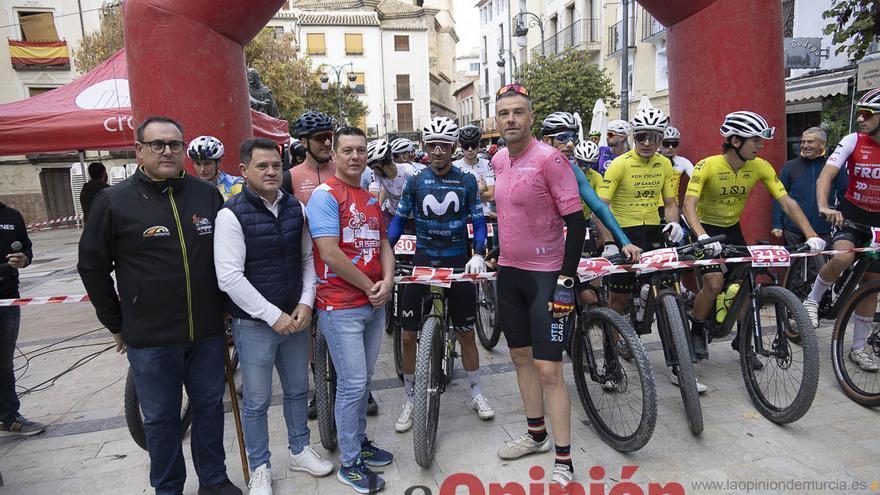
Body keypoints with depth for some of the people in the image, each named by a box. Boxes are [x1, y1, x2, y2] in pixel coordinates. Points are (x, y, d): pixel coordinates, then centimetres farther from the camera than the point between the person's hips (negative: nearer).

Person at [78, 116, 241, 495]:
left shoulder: (208, 194, 3)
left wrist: (226, 309, 12)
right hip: (150, 336, -2)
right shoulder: (115, 201, -5)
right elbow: (92, 266, 2)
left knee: (210, 406, 15)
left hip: (207, 331, 3)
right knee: (160, 418, 12)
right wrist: (115, 324, 4)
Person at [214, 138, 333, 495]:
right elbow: (229, 278, -18)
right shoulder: (232, 214, -13)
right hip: (254, 324, -5)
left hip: (295, 318, 5)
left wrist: (305, 303, -5)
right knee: (257, 401, 10)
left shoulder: (296, 208, 3)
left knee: (298, 389, 19)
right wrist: (273, 315, -18)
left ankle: (299, 451, 40)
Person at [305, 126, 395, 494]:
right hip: (342, 306, -7)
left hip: (375, 303, 8)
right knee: (352, 384, -2)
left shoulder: (371, 199, 15)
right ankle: (349, 463, 14)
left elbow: (383, 243, 14)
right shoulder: (325, 195, -11)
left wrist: (387, 281, -4)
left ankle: (360, 441, 35)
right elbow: (330, 254, -19)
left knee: (363, 380, 18)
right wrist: (369, 286, -12)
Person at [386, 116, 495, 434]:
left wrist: (478, 255, -17)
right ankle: (409, 399, 19)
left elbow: (478, 221, 0)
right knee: (408, 334, 1)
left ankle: (476, 393, 28)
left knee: (466, 333, 7)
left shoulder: (466, 181, 0)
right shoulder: (416, 181, 1)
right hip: (423, 259, 1)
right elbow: (399, 219, 5)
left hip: (458, 261, 0)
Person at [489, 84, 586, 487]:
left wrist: (566, 279, -19)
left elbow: (576, 222, -16)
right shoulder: (498, 160, 8)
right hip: (509, 272, 8)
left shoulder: (549, 159, -14)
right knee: (521, 356, 16)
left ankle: (563, 462, 9)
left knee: (548, 370, -6)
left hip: (546, 275, -7)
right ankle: (536, 434, 35)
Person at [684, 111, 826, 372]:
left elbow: (787, 202, -13)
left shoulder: (760, 166, -12)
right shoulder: (707, 166, -25)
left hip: (733, 230, 5)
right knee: (714, 284, -20)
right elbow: (689, 205, -35)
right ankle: (697, 331, 5)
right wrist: (703, 238, -50)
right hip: (706, 229, -4)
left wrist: (811, 235, -25)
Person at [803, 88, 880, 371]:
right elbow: (825, 176, -18)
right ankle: (812, 299, -6)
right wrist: (824, 207, -35)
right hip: (851, 213, -2)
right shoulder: (853, 141, -9)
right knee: (843, 258, -33)